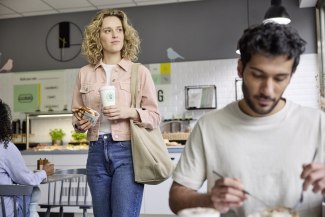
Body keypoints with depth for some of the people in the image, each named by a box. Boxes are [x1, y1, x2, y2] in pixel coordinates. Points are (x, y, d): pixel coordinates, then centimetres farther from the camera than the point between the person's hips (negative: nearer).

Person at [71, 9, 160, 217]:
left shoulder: (140, 71, 0)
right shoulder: (85, 73, 9)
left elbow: (155, 116, 1)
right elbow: (76, 114, 17)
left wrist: (129, 113, -16)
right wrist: (80, 123, -5)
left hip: (128, 152, -3)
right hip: (97, 153, 4)